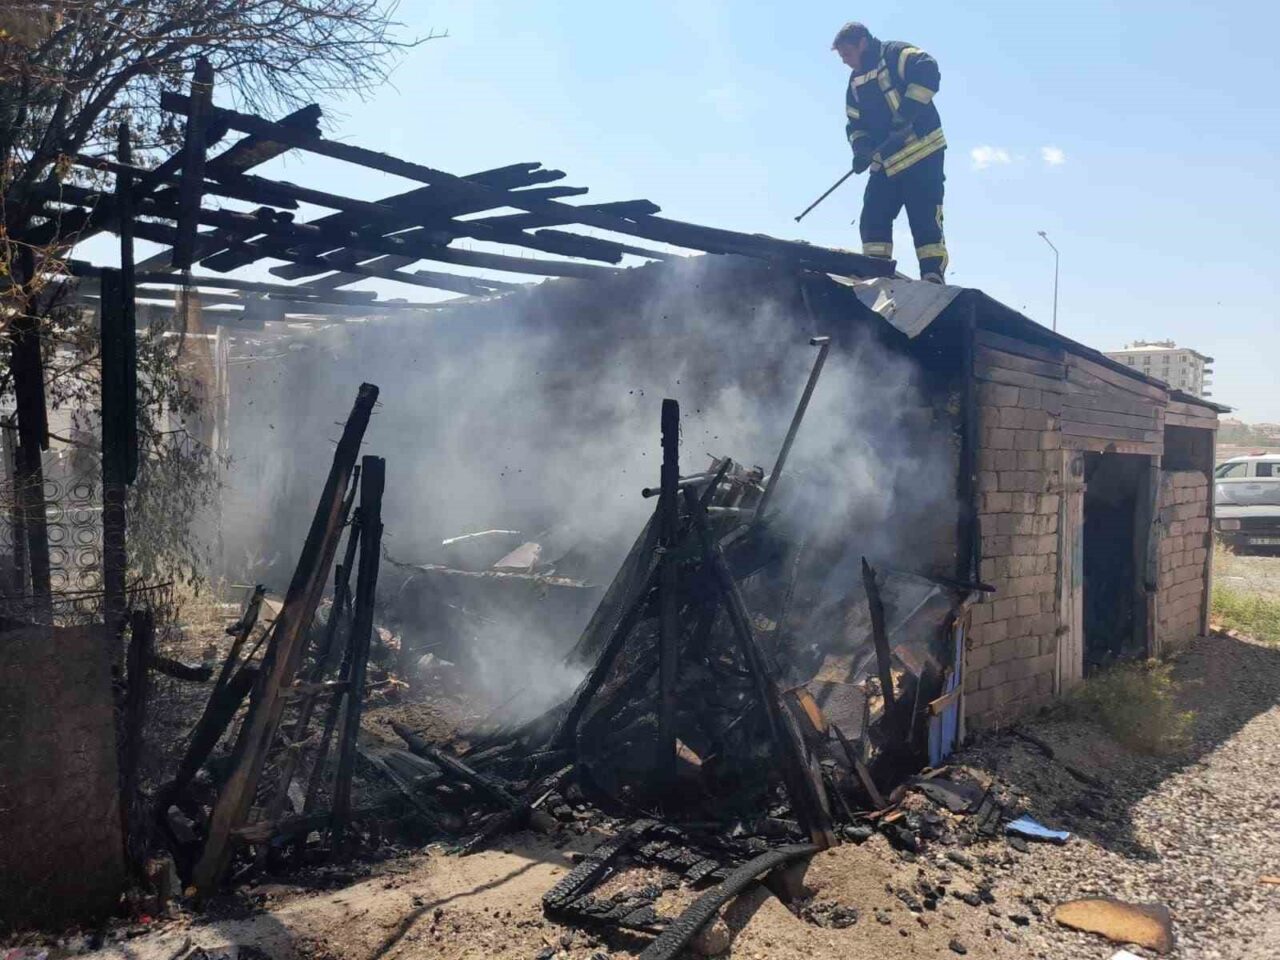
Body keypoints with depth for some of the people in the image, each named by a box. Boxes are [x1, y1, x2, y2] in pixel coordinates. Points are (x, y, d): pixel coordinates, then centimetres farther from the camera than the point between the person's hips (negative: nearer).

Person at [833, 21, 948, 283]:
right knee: (873, 220, 1)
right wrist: (861, 148, -2)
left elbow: (928, 71, -18)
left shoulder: (894, 54, -2)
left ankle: (933, 280, -14)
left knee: (924, 220, -13)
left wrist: (905, 115, -26)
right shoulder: (856, 84, 20)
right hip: (886, 162, 8)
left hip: (922, 152, -8)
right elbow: (855, 124, 20)